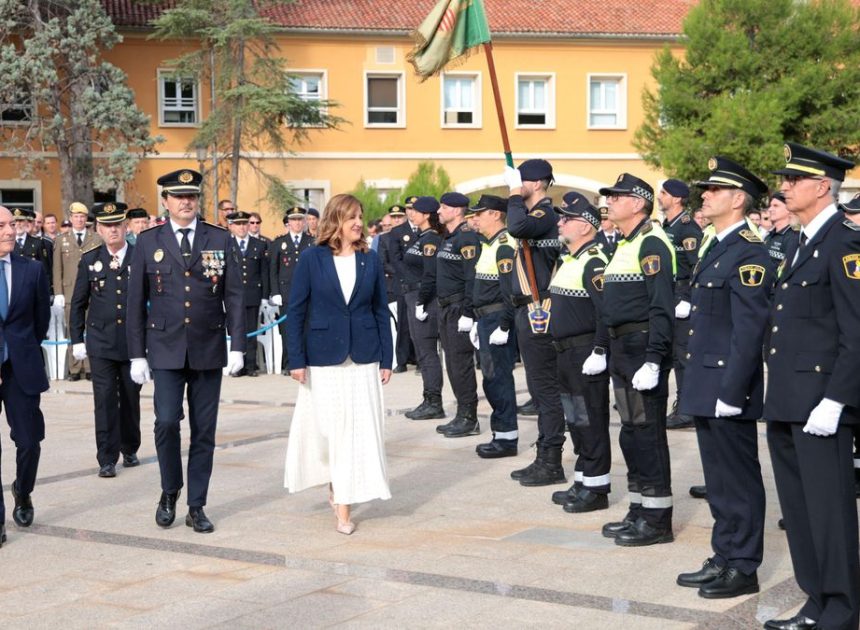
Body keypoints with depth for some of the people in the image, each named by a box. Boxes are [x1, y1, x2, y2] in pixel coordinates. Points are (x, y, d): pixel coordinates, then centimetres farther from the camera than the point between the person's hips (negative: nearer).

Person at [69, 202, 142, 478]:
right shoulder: (89, 260, 4)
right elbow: (78, 303, 9)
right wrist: (77, 339, 5)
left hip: (134, 340, 0)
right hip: (101, 342, 0)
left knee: (131, 398, 11)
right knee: (105, 400, -4)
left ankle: (129, 450, 28)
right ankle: (107, 458, 0)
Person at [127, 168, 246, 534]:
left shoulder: (219, 239, 4)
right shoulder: (148, 242, 3)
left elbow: (233, 296, 4)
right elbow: (136, 302, 4)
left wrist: (237, 346, -4)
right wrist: (137, 355, 0)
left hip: (208, 349, 1)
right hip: (166, 350, -1)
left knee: (204, 431, 5)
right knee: (167, 422, -11)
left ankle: (196, 506, 15)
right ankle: (170, 492, 13)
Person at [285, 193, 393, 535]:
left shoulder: (370, 259, 4)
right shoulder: (312, 259, -2)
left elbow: (381, 310, 7)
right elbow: (295, 311, -1)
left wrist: (386, 359, 4)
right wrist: (297, 359, -6)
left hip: (363, 357, 2)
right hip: (323, 356, -2)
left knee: (359, 429, 0)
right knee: (326, 427, 5)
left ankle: (344, 505, 9)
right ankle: (335, 485, 29)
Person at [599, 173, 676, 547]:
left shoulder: (651, 243, -14)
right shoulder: (625, 245, 18)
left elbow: (662, 307, -20)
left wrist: (653, 360, -25)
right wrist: (608, 351, 22)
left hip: (644, 349, -10)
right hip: (622, 348, 10)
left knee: (647, 432, -5)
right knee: (632, 432, 14)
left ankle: (657, 519, 2)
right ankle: (640, 512, 23)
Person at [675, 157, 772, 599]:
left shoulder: (749, 253, -15)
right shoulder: (717, 249, 15)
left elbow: (750, 328, -20)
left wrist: (732, 391, -22)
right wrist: (699, 383, 18)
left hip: (727, 386, -10)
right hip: (706, 386, 10)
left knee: (738, 480, 1)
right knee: (719, 479, 16)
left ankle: (743, 568, 10)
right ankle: (724, 558, 26)